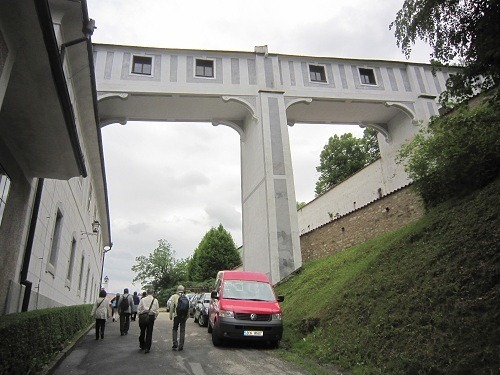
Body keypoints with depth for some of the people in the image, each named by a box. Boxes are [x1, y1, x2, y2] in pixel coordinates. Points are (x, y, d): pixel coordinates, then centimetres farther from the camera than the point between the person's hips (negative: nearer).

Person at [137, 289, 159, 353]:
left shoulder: (142, 299, -1)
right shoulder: (155, 300, 0)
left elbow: (138, 309, 0)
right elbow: (157, 310, 1)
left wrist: (139, 316, 11)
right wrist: (155, 317, 13)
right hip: (151, 317, 0)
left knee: (142, 332, 17)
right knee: (149, 333, 6)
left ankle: (142, 345, 29)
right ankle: (147, 348, 7)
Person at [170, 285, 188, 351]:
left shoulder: (174, 296, 1)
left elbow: (172, 306, -4)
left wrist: (171, 315, 2)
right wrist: (187, 316, 14)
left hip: (177, 315, -2)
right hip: (184, 315, 2)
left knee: (174, 329, 14)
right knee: (182, 330, 8)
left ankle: (174, 344, 6)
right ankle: (180, 346, 10)